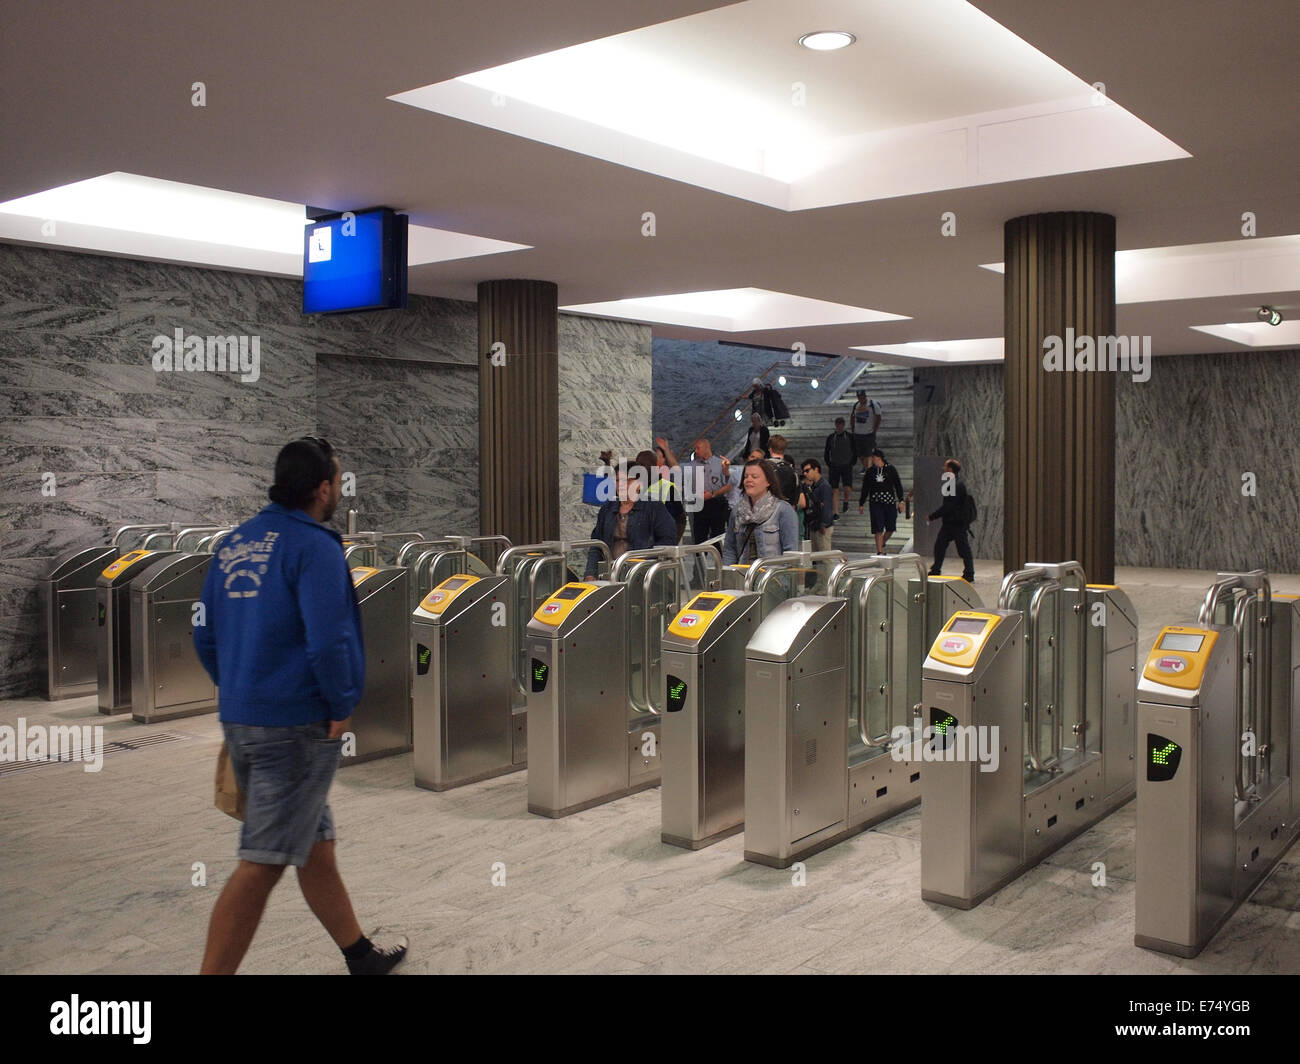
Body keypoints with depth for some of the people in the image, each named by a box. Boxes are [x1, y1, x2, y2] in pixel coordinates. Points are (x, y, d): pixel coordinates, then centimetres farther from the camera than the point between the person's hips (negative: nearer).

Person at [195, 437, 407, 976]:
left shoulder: (234, 543, 10)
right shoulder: (314, 546, -14)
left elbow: (205, 637, 14)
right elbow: (328, 641, -23)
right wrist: (343, 707, -10)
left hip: (238, 720, 9)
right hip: (297, 723, -9)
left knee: (315, 843, 19)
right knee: (263, 862, -3)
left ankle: (361, 954, 34)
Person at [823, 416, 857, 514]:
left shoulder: (850, 437, 0)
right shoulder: (830, 438, 2)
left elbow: (855, 451, 8)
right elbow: (826, 453, 10)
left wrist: (852, 463, 1)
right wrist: (829, 465, 3)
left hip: (847, 466, -1)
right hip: (834, 467, 1)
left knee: (847, 488, -14)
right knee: (833, 489, 0)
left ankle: (845, 501, 18)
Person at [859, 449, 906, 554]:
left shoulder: (891, 469, 3)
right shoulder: (870, 471, 6)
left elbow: (898, 485, 5)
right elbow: (865, 489, 11)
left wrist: (900, 501, -2)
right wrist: (861, 504, 11)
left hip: (890, 502, 0)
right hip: (875, 502, 0)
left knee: (891, 528, 2)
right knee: (878, 529, -5)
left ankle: (882, 544, 28)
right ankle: (879, 551, 0)